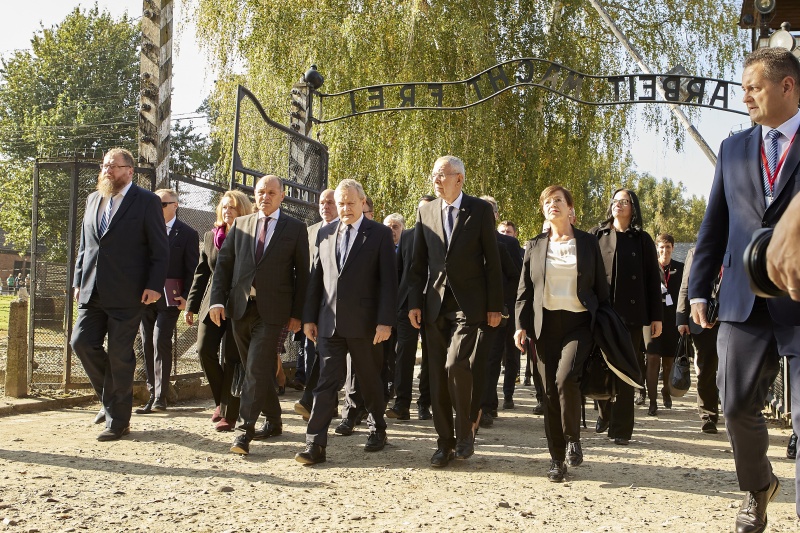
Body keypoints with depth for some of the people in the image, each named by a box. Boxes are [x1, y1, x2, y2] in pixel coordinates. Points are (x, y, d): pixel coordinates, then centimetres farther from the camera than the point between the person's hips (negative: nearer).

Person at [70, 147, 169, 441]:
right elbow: (84, 245, 18)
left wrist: (154, 285, -15)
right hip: (93, 292, 6)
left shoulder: (147, 201, -4)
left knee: (119, 354, -1)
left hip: (126, 294, -6)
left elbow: (160, 249, -7)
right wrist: (79, 281, 12)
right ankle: (111, 398, 23)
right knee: (82, 342, 0)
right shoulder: (93, 199, 14)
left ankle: (118, 419, 12)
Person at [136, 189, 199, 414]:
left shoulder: (187, 234, 2)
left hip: (170, 297, -5)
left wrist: (186, 298, -9)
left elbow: (192, 269, -1)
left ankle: (160, 397, -8)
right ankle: (153, 394, 14)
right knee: (147, 344, 6)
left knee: (161, 341, -13)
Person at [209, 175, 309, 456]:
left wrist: (297, 313, -3)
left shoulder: (295, 228, 2)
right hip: (240, 307, 4)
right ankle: (273, 421, 25)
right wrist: (217, 299, -2)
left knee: (257, 368, -12)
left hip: (272, 311, -4)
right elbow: (223, 263, 10)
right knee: (256, 369, 12)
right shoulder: (240, 224, 12)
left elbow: (302, 273, 2)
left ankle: (246, 429, -10)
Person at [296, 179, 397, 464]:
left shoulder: (380, 234, -1)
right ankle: (315, 444, -4)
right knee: (326, 382, -2)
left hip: (364, 323, -3)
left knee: (369, 380, 12)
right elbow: (316, 278, 13)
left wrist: (385, 321, -13)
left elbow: (388, 281, -6)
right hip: (329, 322, 3)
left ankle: (377, 429, 32)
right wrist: (309, 317, 8)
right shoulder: (325, 234, 11)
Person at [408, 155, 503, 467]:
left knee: (456, 365, -18)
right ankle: (445, 444, 16)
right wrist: (415, 302, 4)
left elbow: (492, 261, -1)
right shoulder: (425, 212, 9)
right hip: (435, 304, 4)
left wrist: (495, 306, -4)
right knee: (438, 375, 5)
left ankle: (465, 432, 3)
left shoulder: (480, 210, -1)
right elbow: (418, 263, 11)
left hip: (468, 304, -4)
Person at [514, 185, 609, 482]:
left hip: (579, 323, -2)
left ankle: (573, 439, 1)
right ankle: (557, 459, 10)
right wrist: (520, 324, -1)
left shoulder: (588, 243, 9)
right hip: (545, 325, 2)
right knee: (550, 391, 1)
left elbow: (601, 287, 8)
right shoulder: (535, 247, 12)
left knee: (566, 377, -23)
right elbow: (524, 290, 11)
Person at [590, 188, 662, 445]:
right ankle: (605, 415, 27)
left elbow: (653, 279, 5)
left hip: (630, 312, -1)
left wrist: (656, 316, 0)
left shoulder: (642, 239, 7)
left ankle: (621, 428, 5)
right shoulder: (597, 235, 9)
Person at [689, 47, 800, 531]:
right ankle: (758, 486, 34)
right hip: (745, 303, 4)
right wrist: (699, 289, 10)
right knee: (738, 406, 8)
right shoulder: (734, 148, 13)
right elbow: (715, 225, 14)